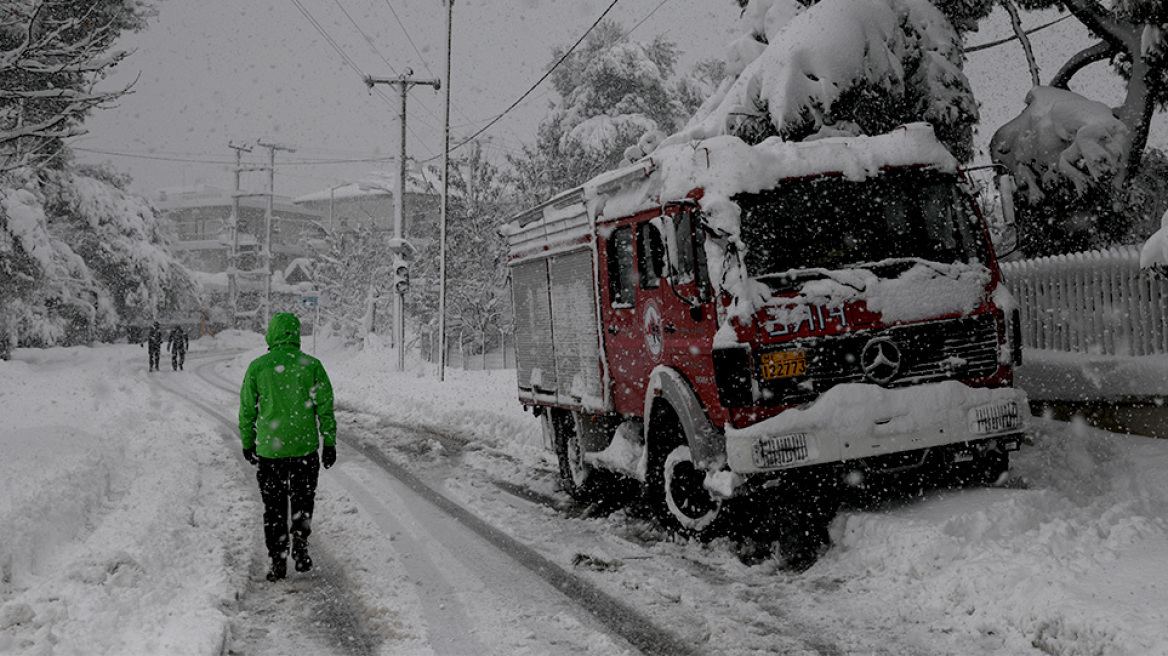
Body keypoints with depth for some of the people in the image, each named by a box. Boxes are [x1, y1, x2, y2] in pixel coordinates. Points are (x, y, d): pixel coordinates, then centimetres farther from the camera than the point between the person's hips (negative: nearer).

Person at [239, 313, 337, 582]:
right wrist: (330, 443, 4)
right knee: (303, 500, 19)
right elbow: (325, 407, -3)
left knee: (274, 507, 11)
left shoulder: (257, 367, -3)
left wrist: (247, 443, 14)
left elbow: (247, 409, 2)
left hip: (269, 449, 0)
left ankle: (278, 560, 11)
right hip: (305, 447, 0)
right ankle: (300, 543, -2)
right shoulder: (311, 365, -4)